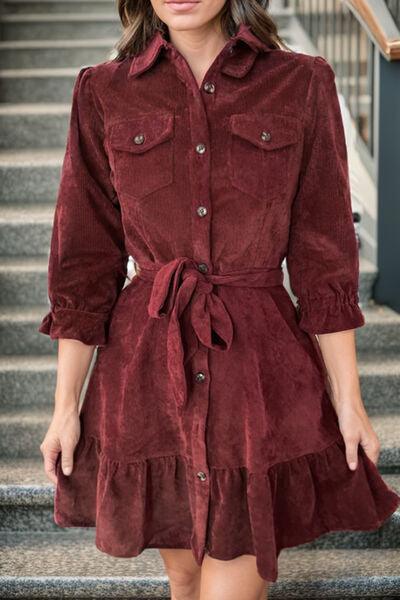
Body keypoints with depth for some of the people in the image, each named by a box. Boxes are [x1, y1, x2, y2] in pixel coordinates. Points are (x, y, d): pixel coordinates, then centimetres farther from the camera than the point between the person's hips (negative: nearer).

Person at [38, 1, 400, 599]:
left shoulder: (302, 84, -1)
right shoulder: (104, 93, 1)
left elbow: (323, 257, 0)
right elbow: (84, 261, 2)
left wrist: (348, 398, 0)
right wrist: (66, 407, 1)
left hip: (262, 369, -1)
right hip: (147, 369, 2)